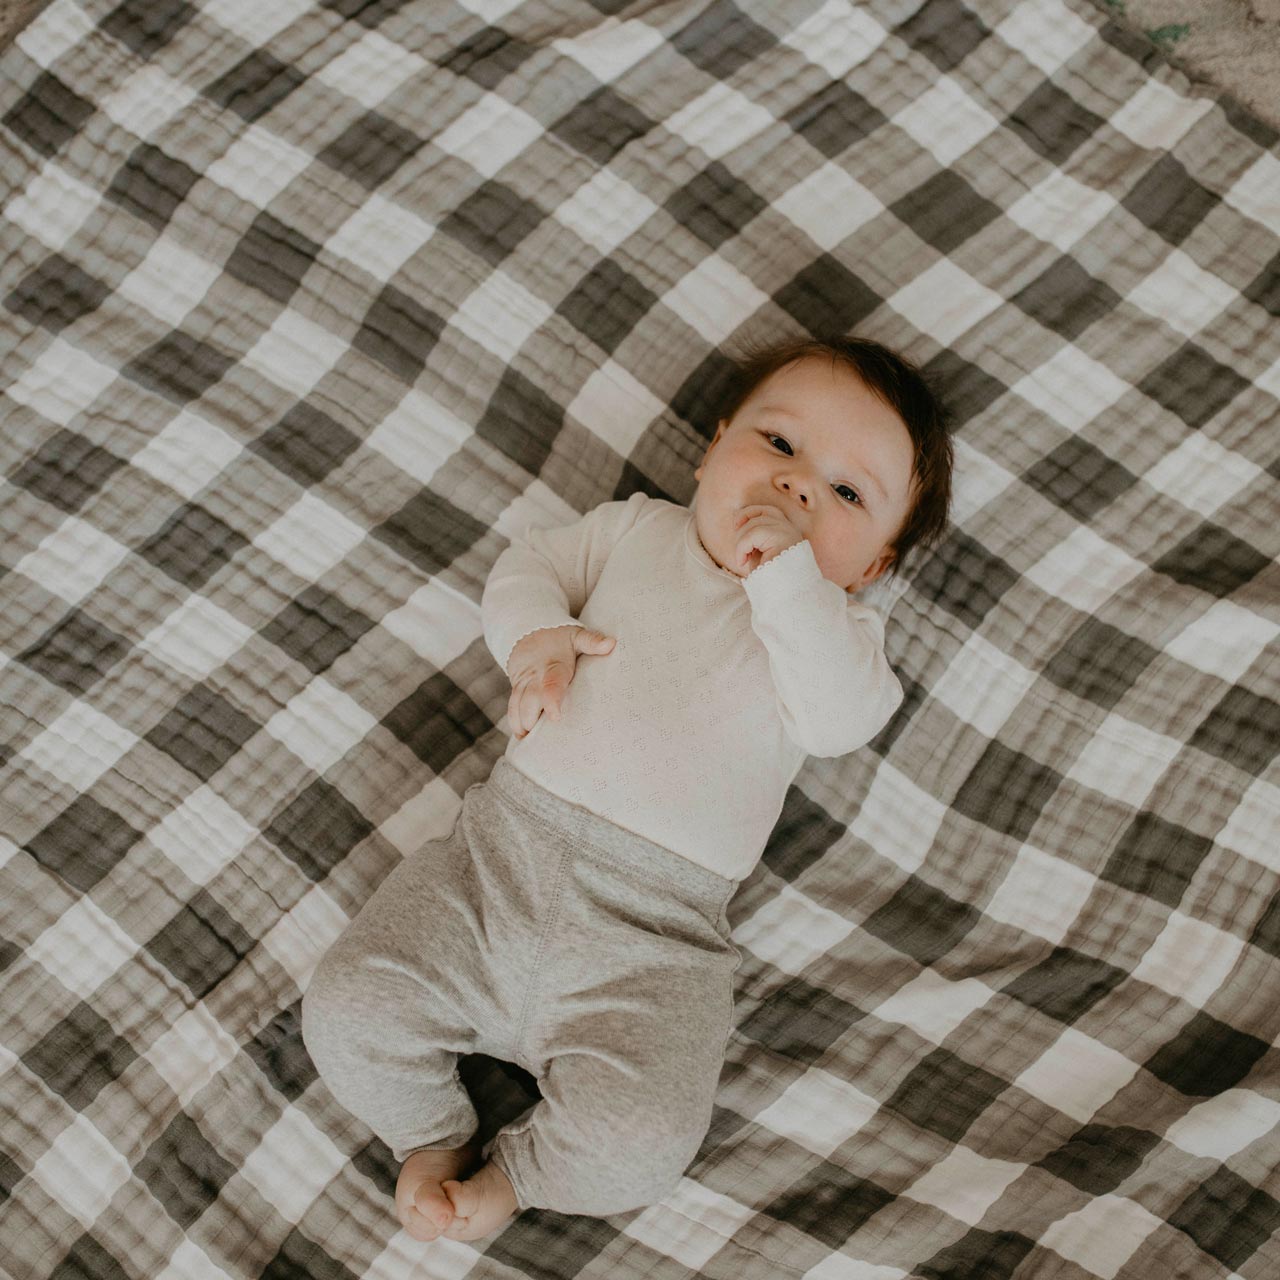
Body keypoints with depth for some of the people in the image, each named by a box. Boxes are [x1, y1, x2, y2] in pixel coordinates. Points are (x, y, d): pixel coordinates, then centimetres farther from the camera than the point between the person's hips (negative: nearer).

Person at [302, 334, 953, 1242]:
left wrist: (786, 572, -14)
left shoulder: (837, 627, 10)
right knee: (349, 1007, -9)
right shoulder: (638, 530, 17)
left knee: (640, 1140, -21)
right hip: (504, 850, 3)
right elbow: (529, 564, 21)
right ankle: (435, 1137, 20)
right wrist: (536, 635, -1)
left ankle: (515, 1173, 11)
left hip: (648, 938, -2)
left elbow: (840, 719, -10)